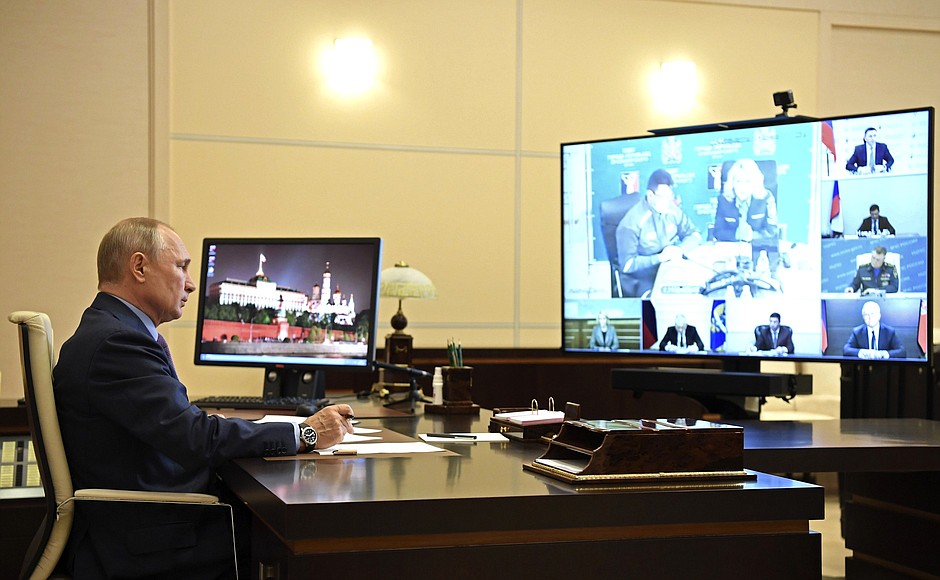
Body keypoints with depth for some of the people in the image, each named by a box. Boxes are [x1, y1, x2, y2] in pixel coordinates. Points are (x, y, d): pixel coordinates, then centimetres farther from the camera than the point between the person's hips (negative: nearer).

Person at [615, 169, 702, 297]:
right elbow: (628, 264, -16)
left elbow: (694, 235, 11)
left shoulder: (672, 210, 2)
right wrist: (659, 258, -24)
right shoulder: (631, 223, -15)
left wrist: (680, 249, -10)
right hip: (644, 281, -7)